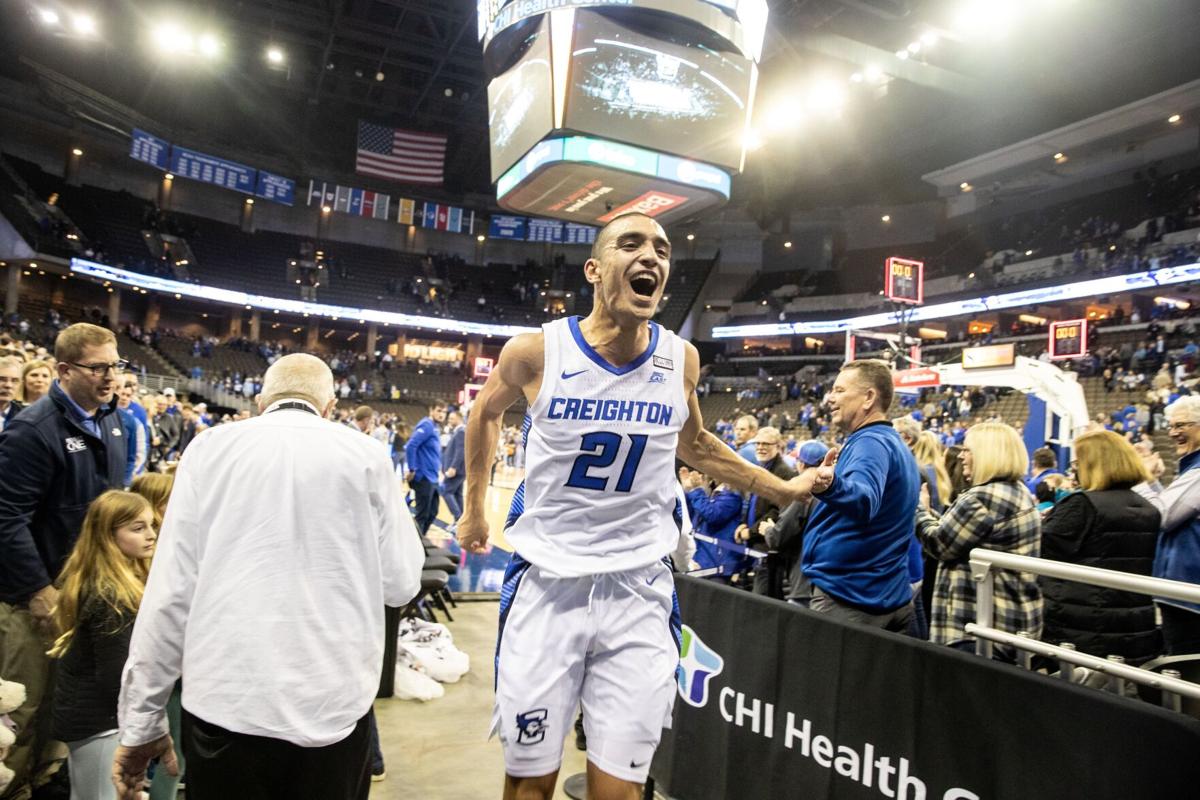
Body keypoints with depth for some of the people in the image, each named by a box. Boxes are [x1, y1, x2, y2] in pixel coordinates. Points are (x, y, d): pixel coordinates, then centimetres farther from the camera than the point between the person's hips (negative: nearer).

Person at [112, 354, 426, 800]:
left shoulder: (209, 448, 2)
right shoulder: (366, 455, 0)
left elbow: (171, 592, -1)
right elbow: (401, 584, 2)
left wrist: (142, 719, 7)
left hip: (225, 702, 0)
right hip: (333, 707, 0)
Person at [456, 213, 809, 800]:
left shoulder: (680, 360, -3)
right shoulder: (537, 351, -10)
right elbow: (486, 411, 12)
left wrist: (780, 490, 17)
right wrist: (474, 508, 18)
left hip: (640, 591, 1)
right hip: (547, 584, -1)